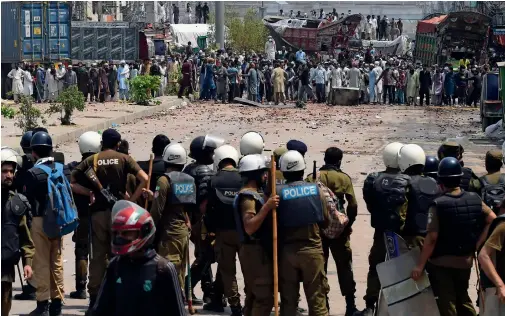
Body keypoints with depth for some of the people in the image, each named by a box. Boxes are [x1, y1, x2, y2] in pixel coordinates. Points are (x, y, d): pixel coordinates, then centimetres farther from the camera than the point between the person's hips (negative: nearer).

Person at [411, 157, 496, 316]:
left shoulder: (438, 205, -17)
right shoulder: (474, 199, -2)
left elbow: (432, 238, -20)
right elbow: (492, 220, 0)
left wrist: (420, 265, -15)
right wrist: (476, 244, 1)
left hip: (442, 263, -5)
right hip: (465, 260, 5)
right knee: (463, 299, 23)